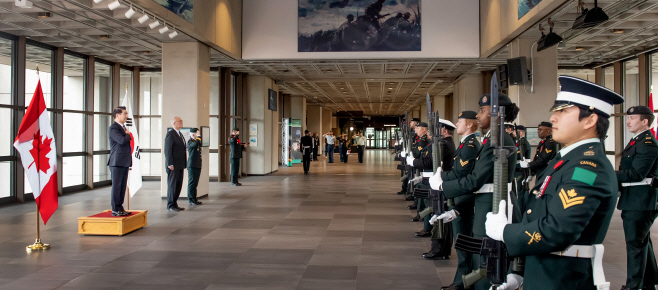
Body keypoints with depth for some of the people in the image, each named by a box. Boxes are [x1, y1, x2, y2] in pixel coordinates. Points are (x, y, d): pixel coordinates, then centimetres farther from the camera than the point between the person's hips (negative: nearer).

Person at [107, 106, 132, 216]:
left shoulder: (123, 127, 19)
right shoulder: (113, 128, -11)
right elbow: (122, 140, -25)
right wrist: (128, 134, -6)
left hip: (125, 162, 9)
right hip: (117, 162, -9)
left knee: (122, 186, 11)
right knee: (116, 186, -4)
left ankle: (120, 208, 18)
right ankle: (115, 210, 1)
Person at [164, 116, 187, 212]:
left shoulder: (180, 134, 17)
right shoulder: (170, 134, -10)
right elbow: (167, 150, -15)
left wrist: (184, 164, 16)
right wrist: (170, 164, -20)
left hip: (180, 165, 9)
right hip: (173, 165, -8)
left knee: (178, 185, 10)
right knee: (172, 185, -3)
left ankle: (174, 204, 17)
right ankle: (170, 205, 4)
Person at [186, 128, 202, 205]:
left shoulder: (197, 141, 17)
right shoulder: (190, 142, -9)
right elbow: (195, 144, -29)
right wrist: (198, 137, -14)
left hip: (198, 165, 8)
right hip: (192, 165, -8)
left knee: (195, 183, 11)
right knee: (192, 182, -5)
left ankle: (194, 198, 16)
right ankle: (191, 199, -2)